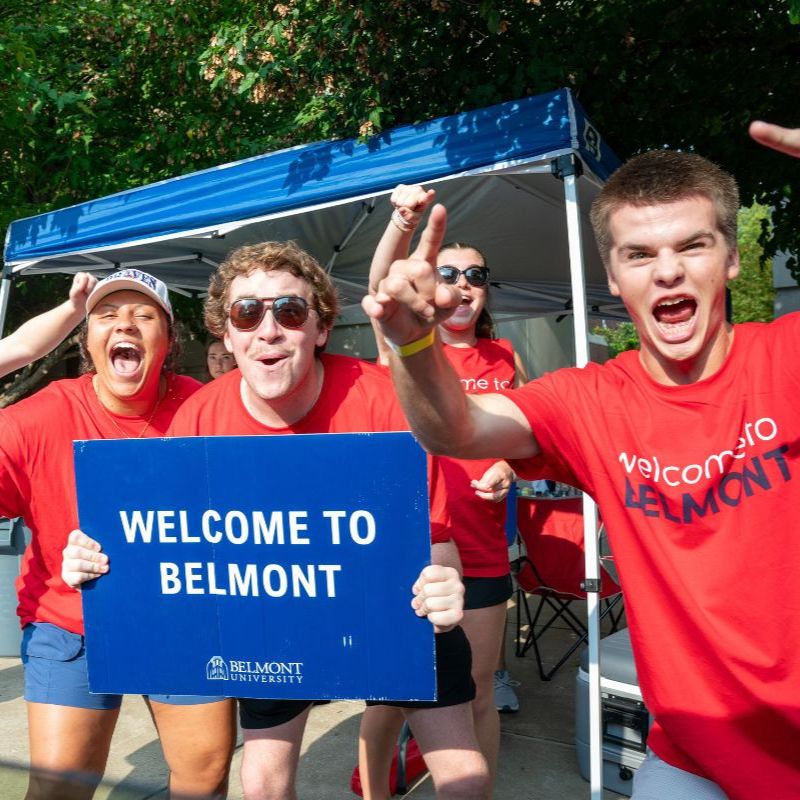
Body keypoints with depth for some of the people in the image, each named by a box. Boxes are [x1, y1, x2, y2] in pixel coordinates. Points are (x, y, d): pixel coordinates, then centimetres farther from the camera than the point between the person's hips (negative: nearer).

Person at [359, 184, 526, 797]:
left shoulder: (506, 358, 8)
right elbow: (380, 287, -21)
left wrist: (510, 469, -5)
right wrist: (405, 221, -38)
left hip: (481, 553, 3)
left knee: (478, 697, 14)